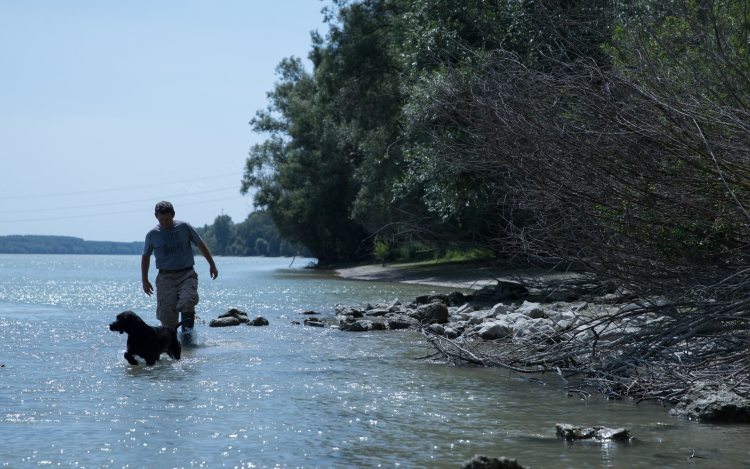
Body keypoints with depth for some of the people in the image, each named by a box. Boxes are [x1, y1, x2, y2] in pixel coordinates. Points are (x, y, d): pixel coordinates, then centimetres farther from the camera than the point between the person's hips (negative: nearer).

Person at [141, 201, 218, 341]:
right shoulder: (152, 234, 4)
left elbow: (200, 245, 13)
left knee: (187, 302, -26)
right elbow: (146, 257, 18)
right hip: (165, 278, 1)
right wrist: (144, 280, 13)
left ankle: (188, 333, -22)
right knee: (167, 316, -6)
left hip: (187, 275, -1)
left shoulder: (184, 227, 1)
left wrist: (212, 265, 15)